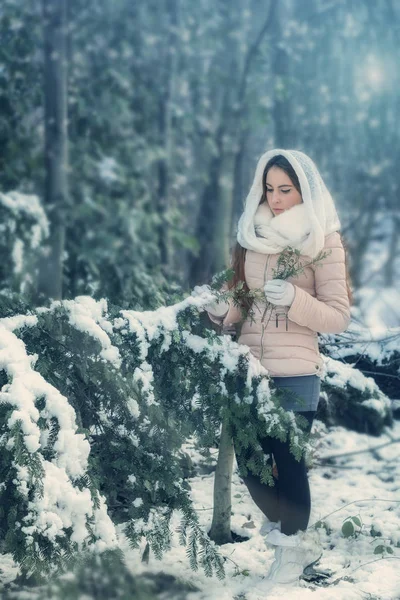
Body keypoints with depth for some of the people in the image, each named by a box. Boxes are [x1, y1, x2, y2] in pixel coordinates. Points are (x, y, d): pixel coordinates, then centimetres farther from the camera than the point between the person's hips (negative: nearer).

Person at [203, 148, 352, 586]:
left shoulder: (323, 241, -4)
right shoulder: (250, 234, 10)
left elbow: (339, 317, -7)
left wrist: (295, 299, -22)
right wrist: (223, 310, -3)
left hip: (294, 373, -5)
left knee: (288, 464, -4)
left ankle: (291, 551, 17)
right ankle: (298, 536, 30)